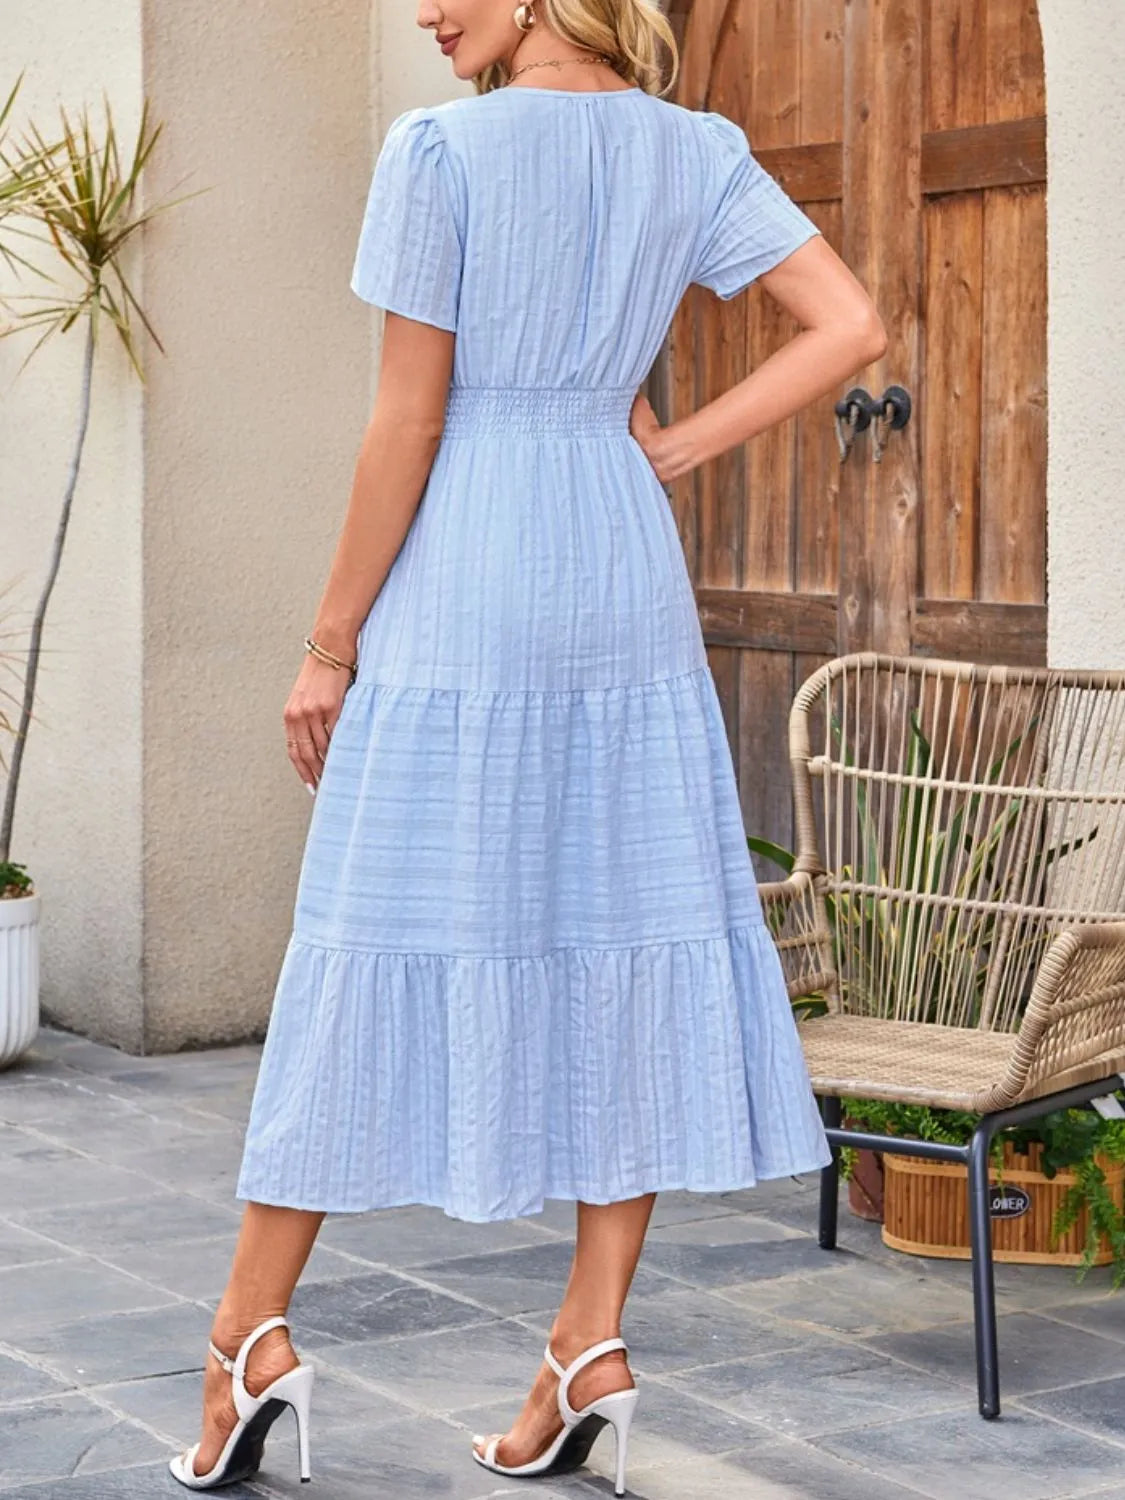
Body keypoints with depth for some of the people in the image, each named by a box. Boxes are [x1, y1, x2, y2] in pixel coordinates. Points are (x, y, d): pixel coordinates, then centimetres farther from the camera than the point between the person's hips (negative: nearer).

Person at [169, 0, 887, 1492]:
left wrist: (330, 643, -2)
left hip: (456, 593, -4)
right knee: (624, 938, 6)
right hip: (627, 587, 4)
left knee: (386, 934, 1)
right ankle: (594, 1341, 8)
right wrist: (678, 449, 5)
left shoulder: (438, 151, -8)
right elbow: (852, 326, 1)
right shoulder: (696, 150, 6)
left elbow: (407, 424, -9)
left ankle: (254, 1334, 9)